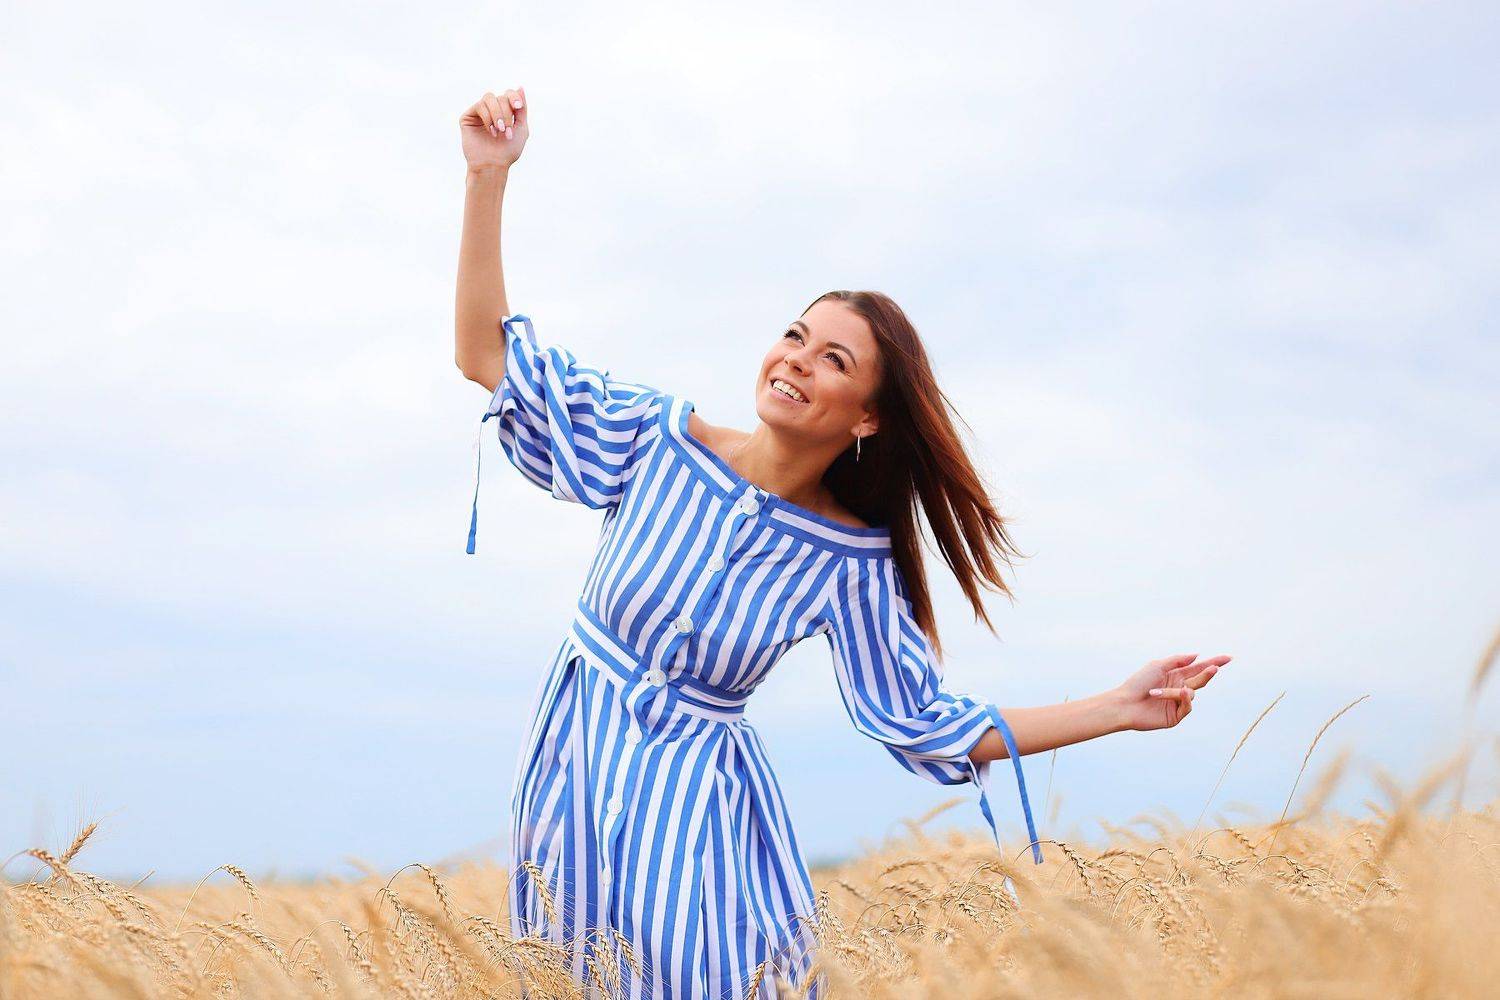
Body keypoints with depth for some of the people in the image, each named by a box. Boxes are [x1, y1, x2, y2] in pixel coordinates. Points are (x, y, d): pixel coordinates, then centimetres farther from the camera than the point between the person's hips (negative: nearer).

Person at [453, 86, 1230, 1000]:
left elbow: (921, 720, -4)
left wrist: (1120, 710, -10)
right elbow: (489, 357, -8)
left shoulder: (848, 563, -9)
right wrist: (490, 177, -16)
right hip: (578, 762, 1)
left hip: (703, 797, -1)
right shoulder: (659, 438, -9)